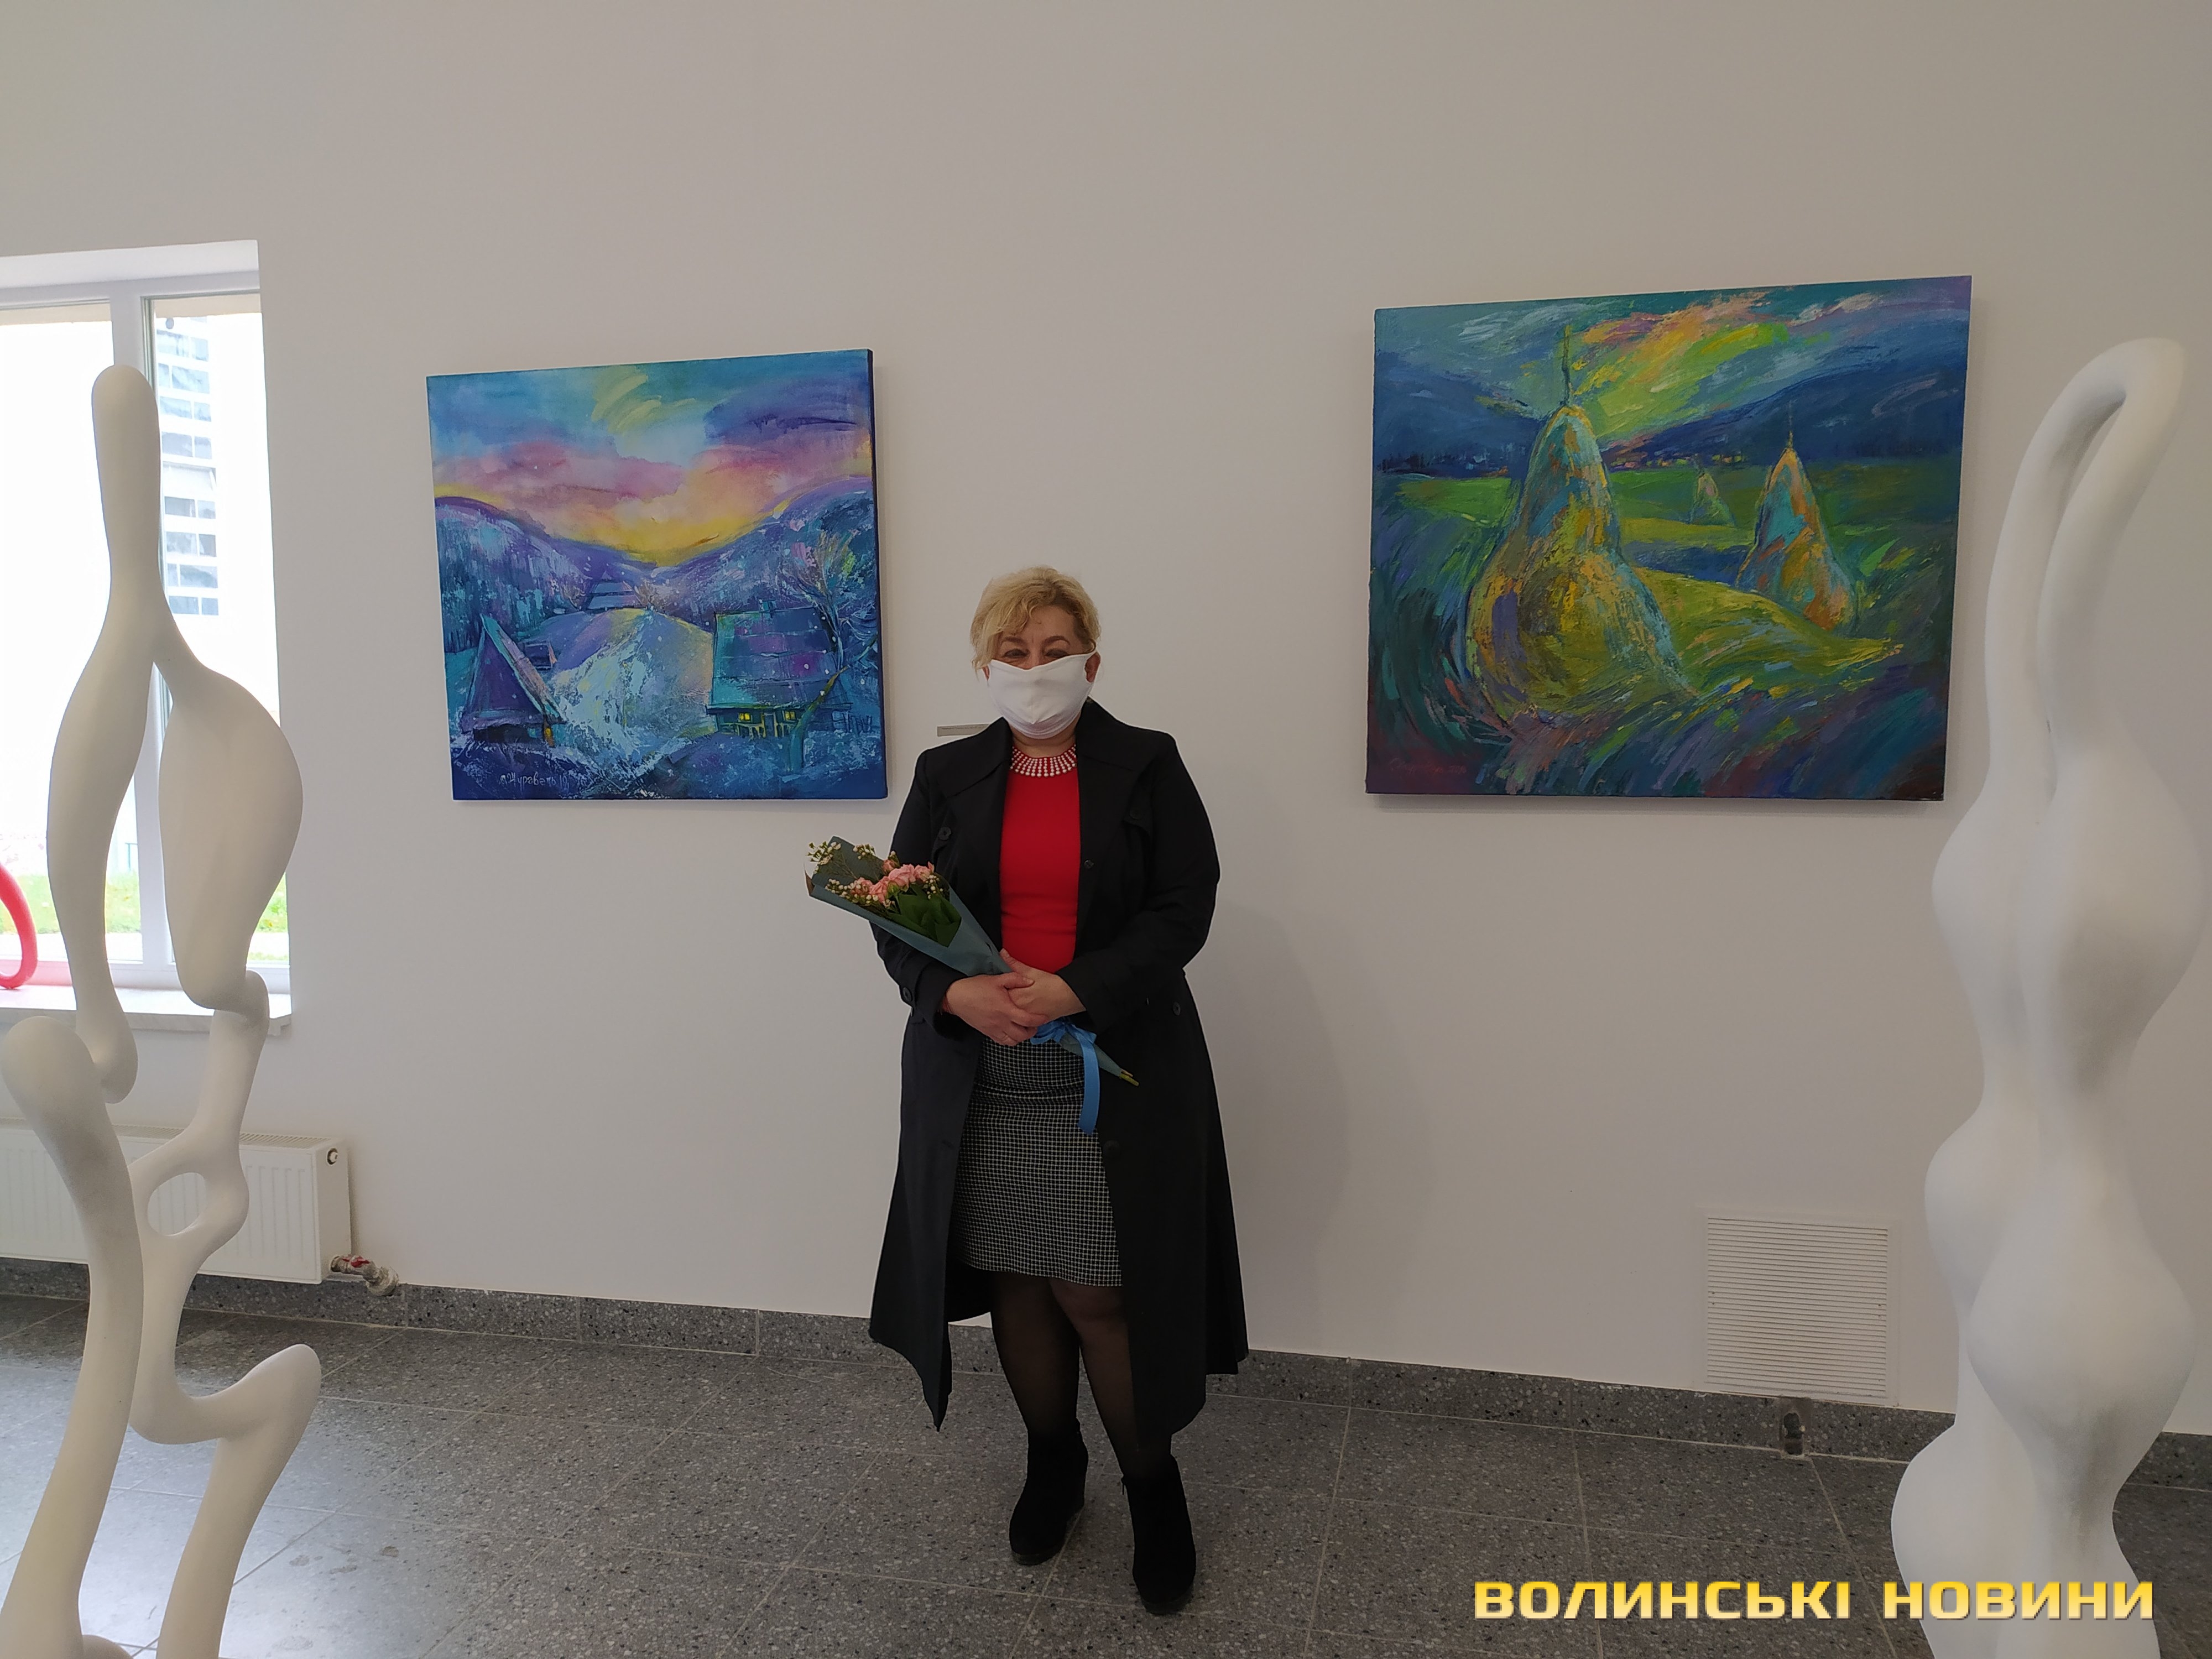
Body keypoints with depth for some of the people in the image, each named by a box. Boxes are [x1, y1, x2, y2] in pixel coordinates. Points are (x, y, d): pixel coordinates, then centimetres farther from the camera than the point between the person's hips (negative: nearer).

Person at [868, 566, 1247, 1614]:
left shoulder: (1146, 765, 1)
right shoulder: (947, 774, 7)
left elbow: (1185, 907, -7)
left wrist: (1072, 991, -19)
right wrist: (958, 994, -16)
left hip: (1114, 1075, -2)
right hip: (977, 1076, 3)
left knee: (1099, 1292, -1)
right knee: (1016, 1283, 11)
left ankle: (1152, 1480, 24)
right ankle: (1052, 1462, 35)